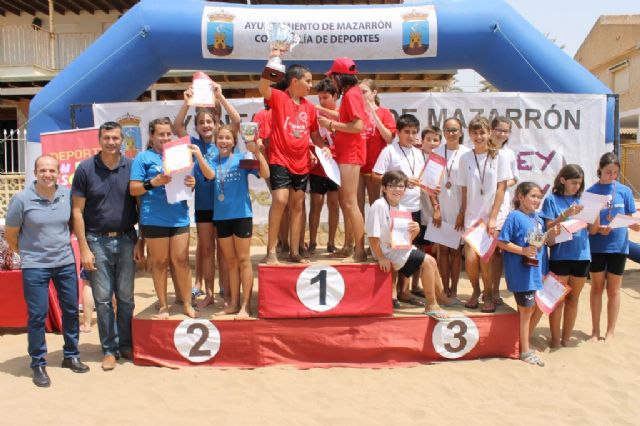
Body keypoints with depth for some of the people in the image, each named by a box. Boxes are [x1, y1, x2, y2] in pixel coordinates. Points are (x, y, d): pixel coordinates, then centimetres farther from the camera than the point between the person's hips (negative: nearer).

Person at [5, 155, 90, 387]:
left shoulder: (67, 195, -2)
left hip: (65, 262, 4)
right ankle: (38, 365, 15)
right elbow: (10, 234, 0)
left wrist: (63, 243, 11)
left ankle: (71, 356, 28)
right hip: (35, 266, -4)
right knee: (37, 315, 0)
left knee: (71, 310, 11)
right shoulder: (21, 199, -12)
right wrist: (27, 253, 8)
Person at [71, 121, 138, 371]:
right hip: (97, 240, -1)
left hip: (126, 240, 1)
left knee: (126, 298, 9)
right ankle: (109, 349, 16)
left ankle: (126, 345, 22)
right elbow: (77, 211, -2)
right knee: (103, 299, 5)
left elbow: (141, 205, 6)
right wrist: (84, 249, -7)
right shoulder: (85, 169, -3)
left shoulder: (132, 168, 0)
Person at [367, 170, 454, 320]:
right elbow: (373, 236, -21)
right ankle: (431, 305, 0)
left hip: (401, 248, 8)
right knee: (428, 262, -12)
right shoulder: (379, 205, -19)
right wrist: (380, 258, -18)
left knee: (431, 262, 8)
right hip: (388, 252, -8)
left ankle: (442, 298, 27)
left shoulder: (402, 209, 6)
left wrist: (414, 232, -10)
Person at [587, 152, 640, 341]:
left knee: (613, 290, 9)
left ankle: (610, 331, 21)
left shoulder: (624, 191, -2)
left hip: (618, 246, 0)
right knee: (597, 288, 11)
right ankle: (595, 329, 24)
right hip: (596, 246, 0)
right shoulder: (591, 192, -4)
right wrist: (598, 229, -21)